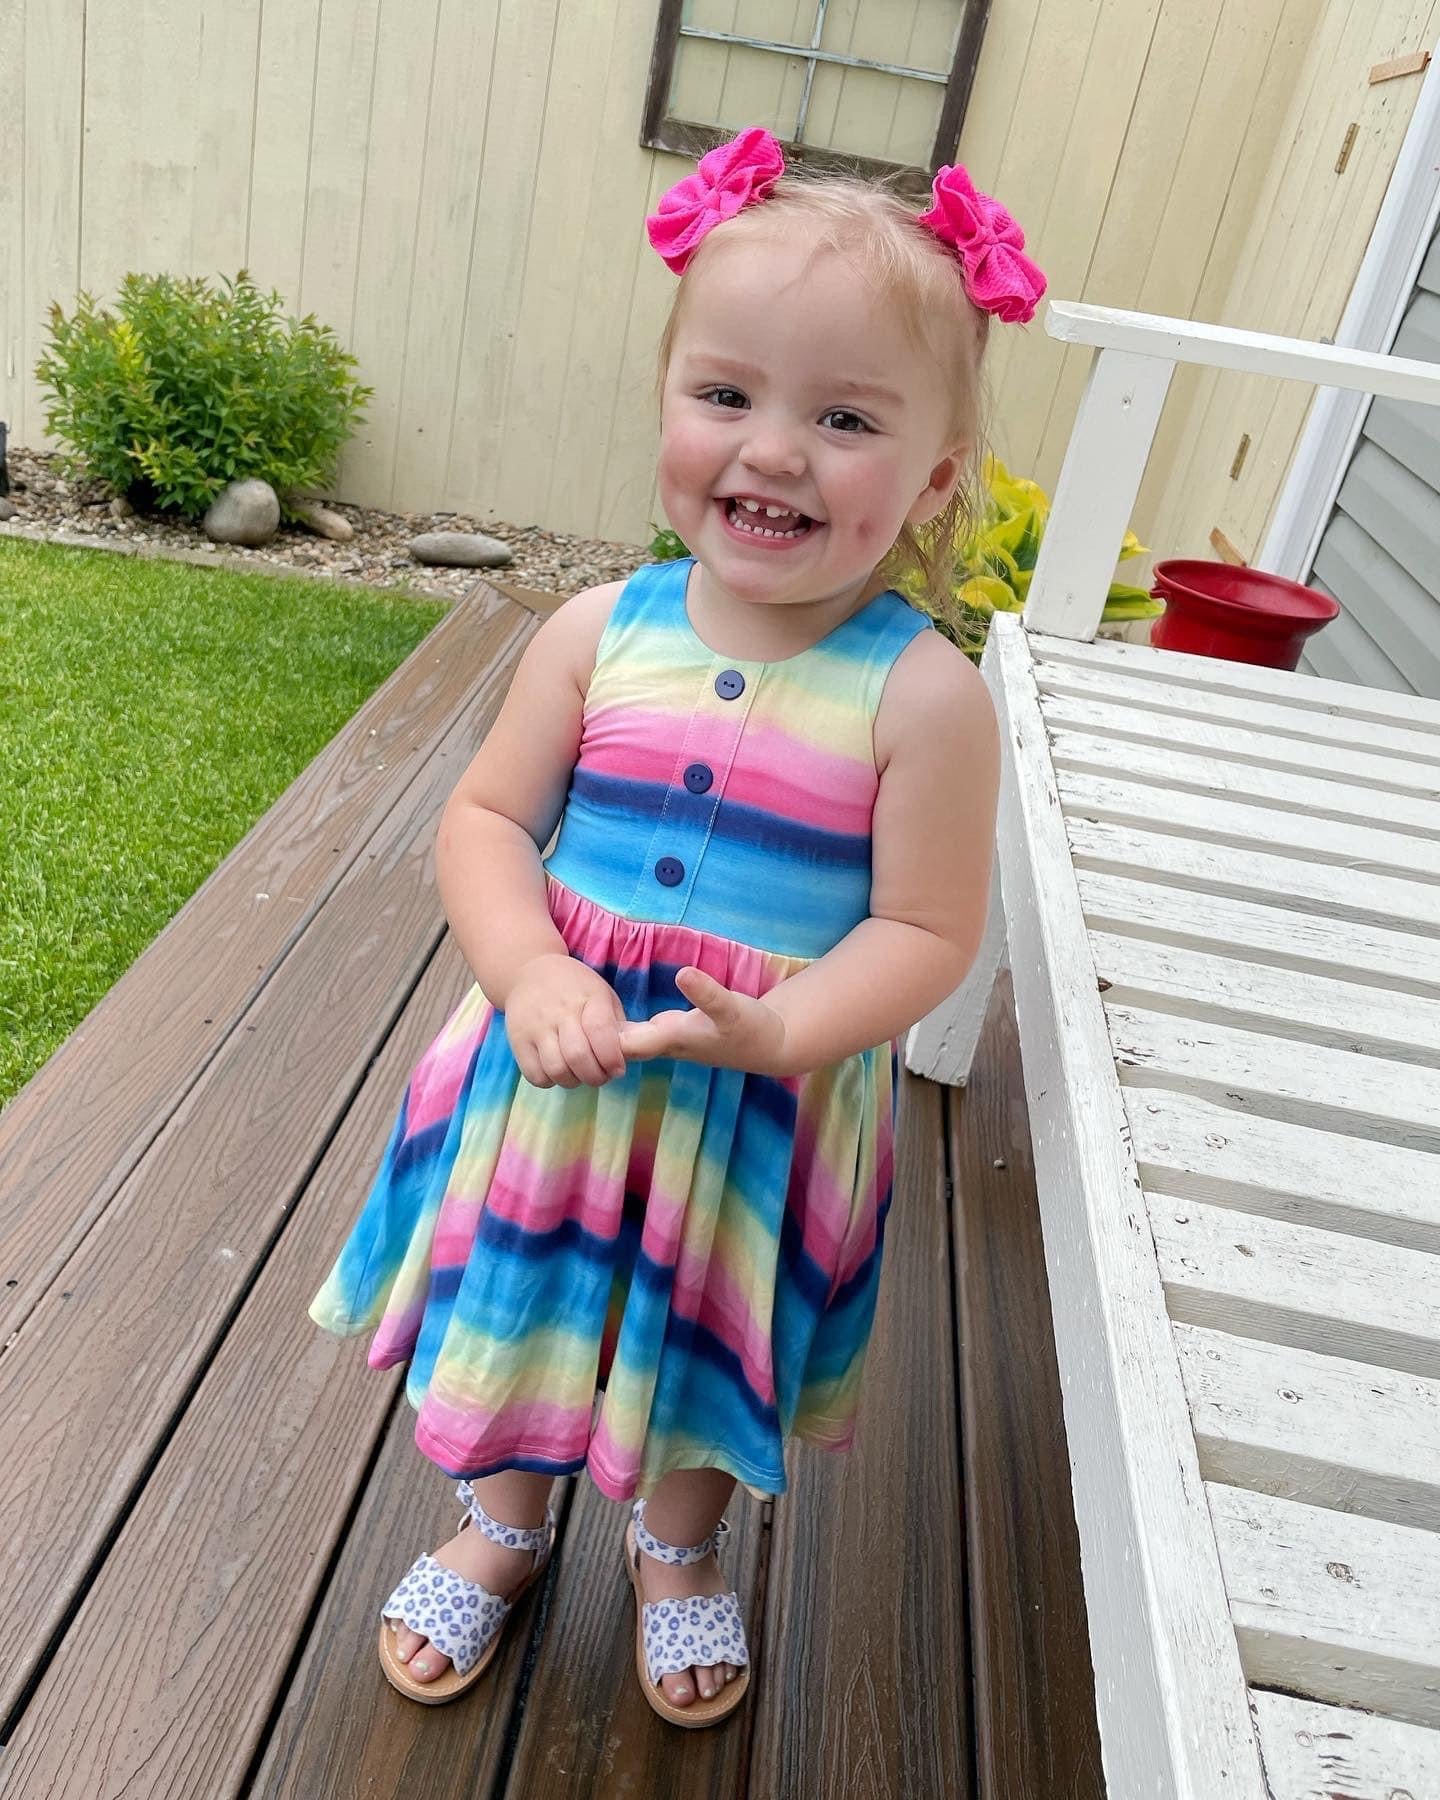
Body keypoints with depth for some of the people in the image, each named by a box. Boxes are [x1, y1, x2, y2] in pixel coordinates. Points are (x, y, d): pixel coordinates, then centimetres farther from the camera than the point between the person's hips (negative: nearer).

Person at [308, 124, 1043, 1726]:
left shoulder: (921, 693, -19)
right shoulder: (602, 630, -11)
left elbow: (925, 932, -16)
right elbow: (484, 820, -7)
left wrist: (782, 1029, -30)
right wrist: (532, 974, -23)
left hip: (770, 1111, -2)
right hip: (559, 1076, 2)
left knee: (708, 1357, 23)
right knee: (520, 1321, 24)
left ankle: (676, 1551, 57)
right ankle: (505, 1524, 56)